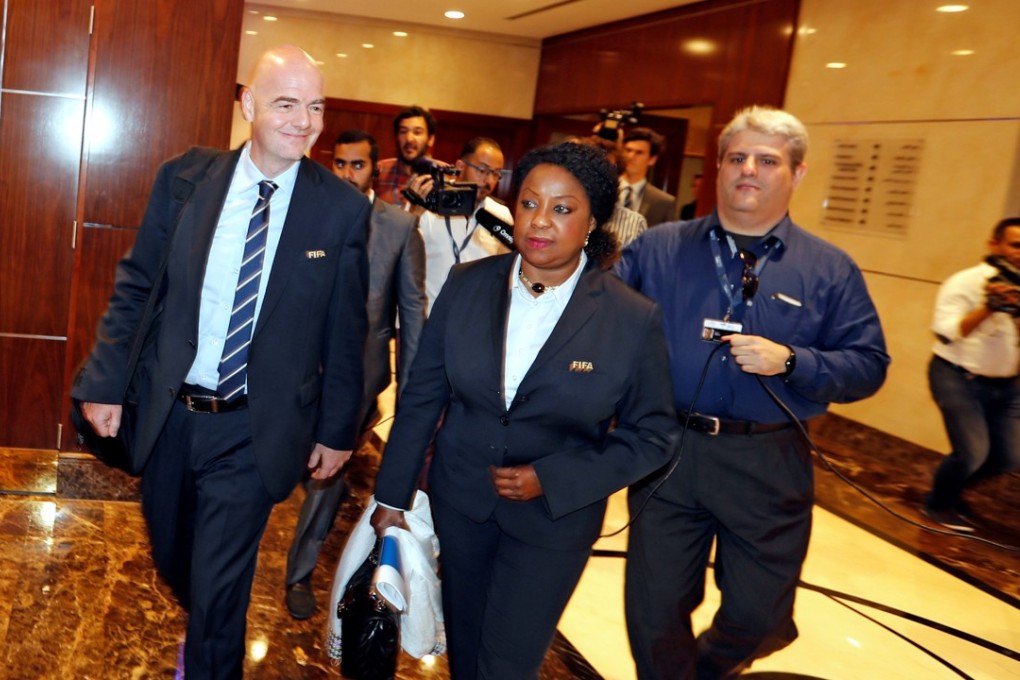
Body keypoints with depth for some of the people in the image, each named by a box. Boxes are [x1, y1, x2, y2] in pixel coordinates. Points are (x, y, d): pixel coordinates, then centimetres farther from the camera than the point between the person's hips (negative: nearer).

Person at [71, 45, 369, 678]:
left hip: (254, 432, -3)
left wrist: (338, 428, 0)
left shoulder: (345, 208, -10)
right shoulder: (183, 179, -5)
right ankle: (205, 628, 55)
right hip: (169, 414, 4)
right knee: (173, 558, 24)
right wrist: (106, 382, 1)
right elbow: (135, 287, 3)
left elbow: (346, 330, -4)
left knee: (220, 588, 4)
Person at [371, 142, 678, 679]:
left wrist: (551, 480, -17)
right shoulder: (466, 285, -7)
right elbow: (422, 396, -1)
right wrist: (393, 495, 3)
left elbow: (652, 433, -8)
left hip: (552, 519, -3)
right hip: (459, 498, 3)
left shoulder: (633, 320, -15)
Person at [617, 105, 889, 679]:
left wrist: (790, 361, -16)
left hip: (768, 466, 0)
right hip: (667, 453, 0)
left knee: (760, 615, 13)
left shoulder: (831, 271, 2)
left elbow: (869, 366, -1)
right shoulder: (658, 249, 3)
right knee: (654, 610, 9)